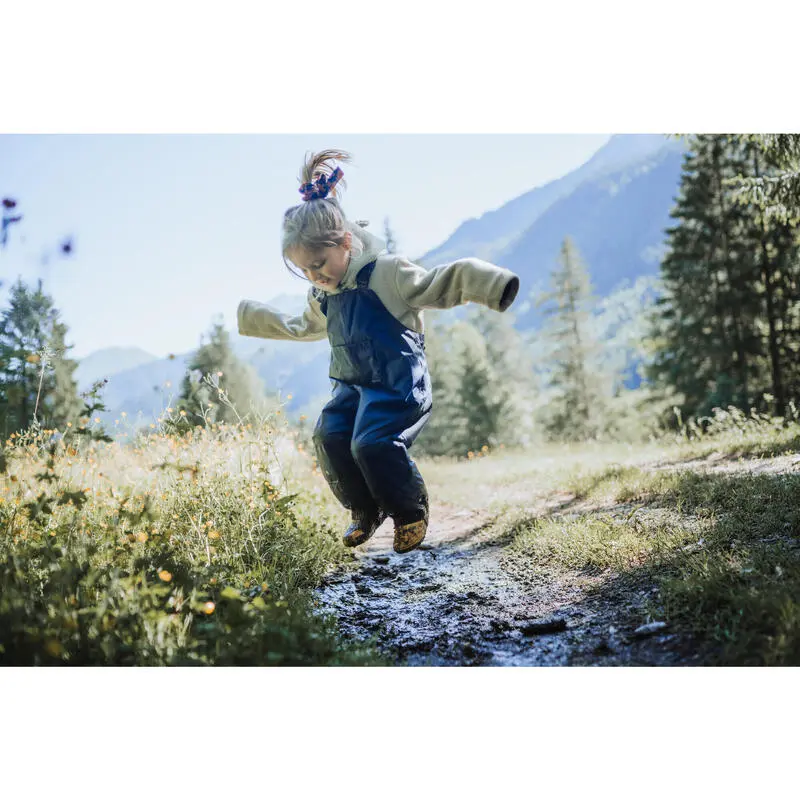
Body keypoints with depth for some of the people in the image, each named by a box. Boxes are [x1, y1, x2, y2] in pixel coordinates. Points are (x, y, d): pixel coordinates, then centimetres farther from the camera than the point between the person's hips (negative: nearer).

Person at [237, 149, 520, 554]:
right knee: (329, 436, -15)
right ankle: (366, 511, 8)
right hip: (353, 385, 7)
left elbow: (441, 283, -14)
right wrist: (248, 314, 37)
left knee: (371, 442, -25)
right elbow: (301, 326, 30)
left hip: (398, 384, -7)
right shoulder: (323, 296, 10)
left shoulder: (387, 272, -13)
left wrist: (494, 284, -28)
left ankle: (411, 512, 3)